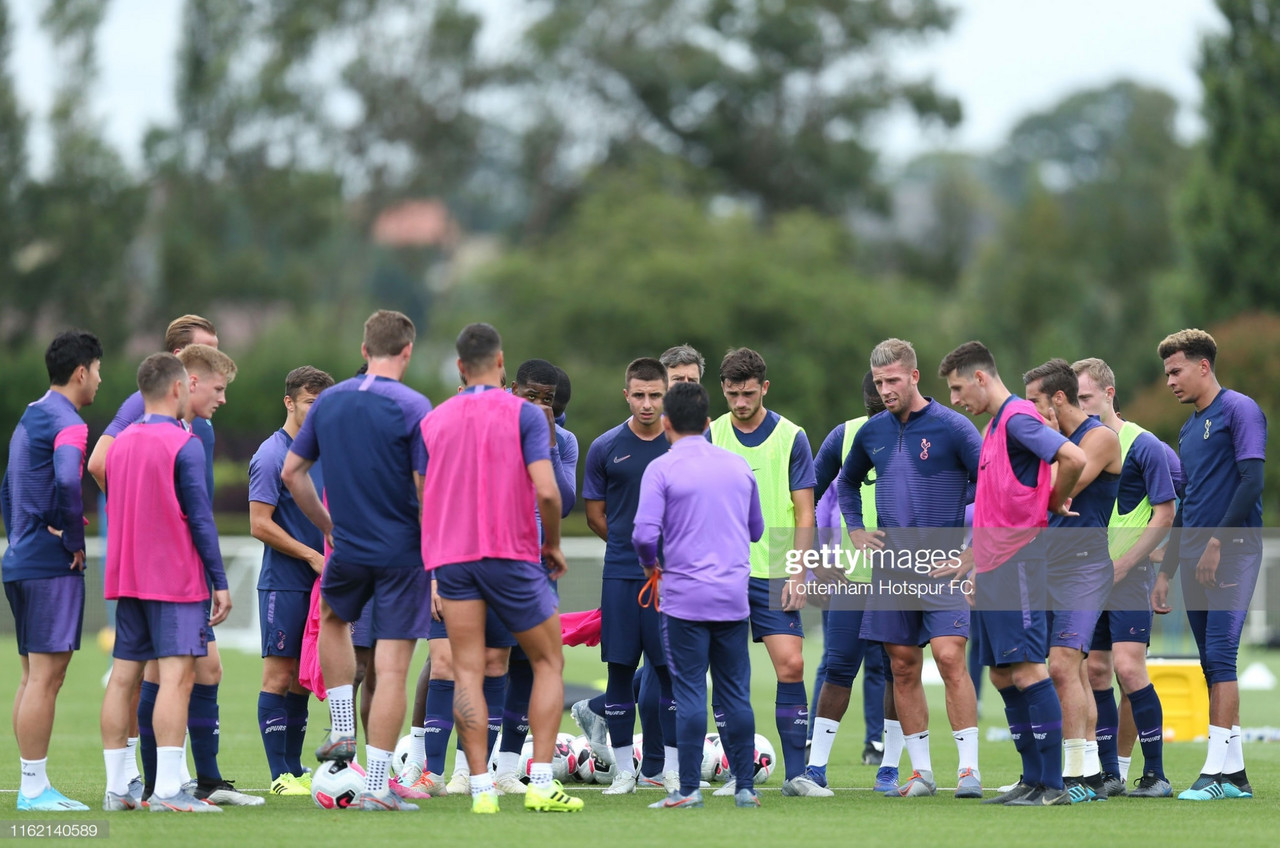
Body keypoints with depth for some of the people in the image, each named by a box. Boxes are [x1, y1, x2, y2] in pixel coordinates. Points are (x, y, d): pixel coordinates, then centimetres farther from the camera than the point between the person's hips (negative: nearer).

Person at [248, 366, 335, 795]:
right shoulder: (271, 456, -9)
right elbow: (260, 524, -13)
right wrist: (312, 555, -14)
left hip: (317, 582, 7)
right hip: (282, 583, -7)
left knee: (301, 679, 9)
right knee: (279, 676, -4)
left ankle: (296, 770, 13)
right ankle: (281, 775, -2)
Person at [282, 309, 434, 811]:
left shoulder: (328, 401, 4)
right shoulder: (413, 407, -12)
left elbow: (292, 472, 10)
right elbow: (426, 489, -15)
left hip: (348, 547, 4)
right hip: (403, 553, -4)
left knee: (332, 618, 34)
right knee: (391, 667, -1)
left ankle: (342, 731, 25)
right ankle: (376, 786, -2)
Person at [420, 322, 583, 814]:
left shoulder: (433, 421, 10)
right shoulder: (525, 414, -4)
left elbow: (423, 498, 11)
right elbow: (546, 491, -13)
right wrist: (553, 544, 2)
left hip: (450, 554, 3)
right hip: (511, 553, -3)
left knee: (467, 672, 2)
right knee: (549, 663, 9)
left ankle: (481, 787, -8)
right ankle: (541, 783, -1)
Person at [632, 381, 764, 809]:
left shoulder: (661, 469, -7)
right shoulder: (739, 466, 9)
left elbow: (644, 534, -15)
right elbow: (756, 529, 18)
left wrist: (650, 564, 5)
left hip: (684, 597, -4)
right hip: (734, 597, 4)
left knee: (690, 694, -2)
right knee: (736, 694, 8)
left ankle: (689, 789, -3)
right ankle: (745, 787, 9)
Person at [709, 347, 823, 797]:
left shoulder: (791, 438, 1)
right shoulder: (710, 436, 5)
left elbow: (804, 513, 1)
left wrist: (797, 574, -6)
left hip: (773, 574, -1)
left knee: (791, 664, -9)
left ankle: (796, 773, -4)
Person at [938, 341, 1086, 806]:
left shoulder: (1018, 418, -12)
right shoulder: (995, 426, 18)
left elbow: (1074, 458, -26)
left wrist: (1056, 501, -9)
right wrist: (975, 567, 22)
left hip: (1016, 566, -10)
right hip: (993, 571, 10)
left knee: (1027, 671, -11)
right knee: (1003, 676, 10)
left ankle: (1052, 785, -10)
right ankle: (1032, 780, 14)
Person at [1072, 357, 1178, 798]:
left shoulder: (1143, 445, -7)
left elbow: (1165, 515, -9)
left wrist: (1121, 566, -12)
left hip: (1129, 575, -7)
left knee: (1128, 667, -15)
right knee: (1094, 671, 5)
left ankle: (1156, 774, -11)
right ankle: (1109, 774, 12)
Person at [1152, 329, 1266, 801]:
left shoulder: (1239, 410, -4)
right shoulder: (1189, 428, 21)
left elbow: (1252, 480, -13)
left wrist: (1218, 542, -17)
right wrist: (1165, 572, 23)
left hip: (1233, 551, -8)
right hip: (1196, 558, 8)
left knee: (1220, 656, -15)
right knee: (1214, 665, 5)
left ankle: (1219, 772, -18)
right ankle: (1235, 774, 6)